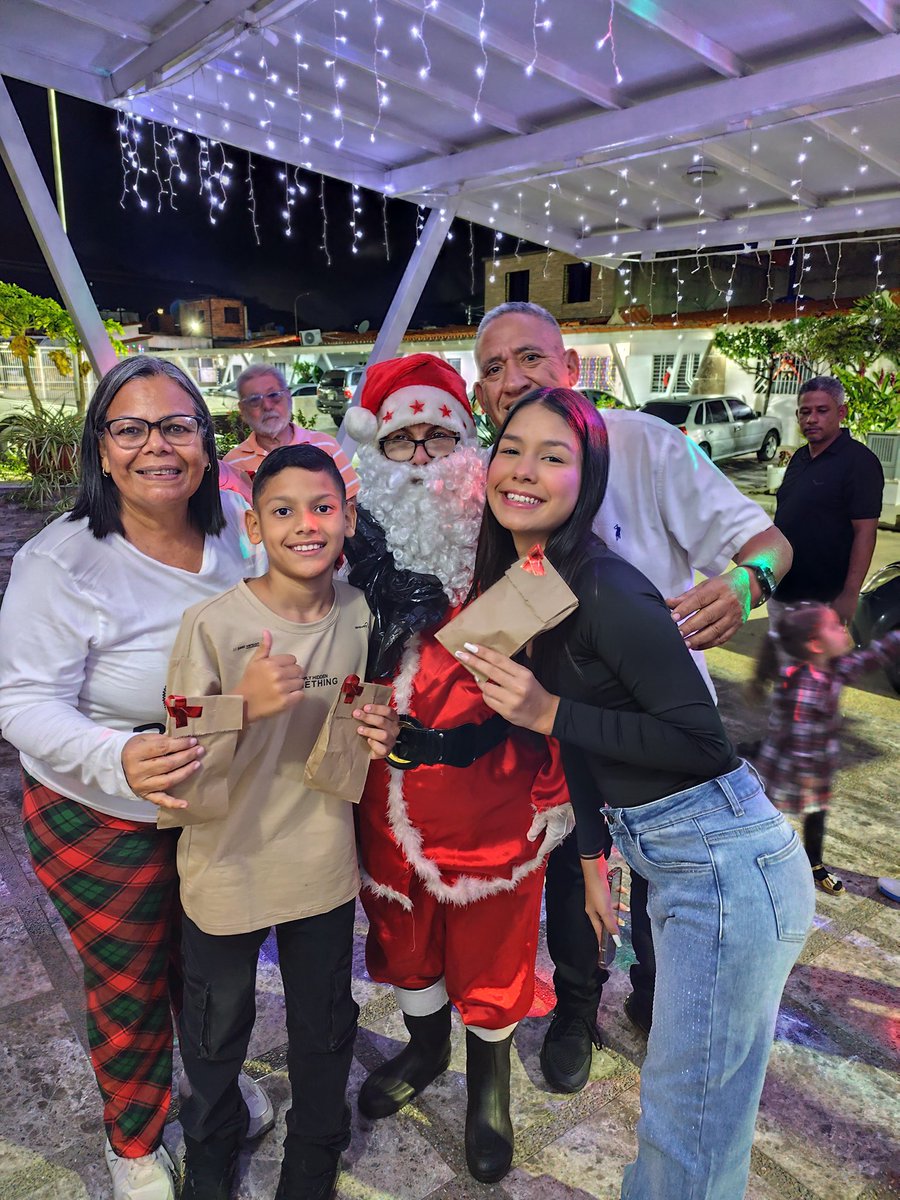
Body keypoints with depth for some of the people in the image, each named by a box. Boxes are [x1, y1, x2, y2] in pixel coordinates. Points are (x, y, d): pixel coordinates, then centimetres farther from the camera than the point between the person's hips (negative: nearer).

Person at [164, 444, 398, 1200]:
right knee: (216, 1032, 23)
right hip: (227, 868, -2)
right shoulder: (212, 623, -21)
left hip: (324, 867, 3)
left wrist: (378, 735, -15)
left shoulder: (359, 614, -8)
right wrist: (243, 705, -34)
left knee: (325, 1031, 23)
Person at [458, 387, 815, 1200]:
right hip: (674, 859, 9)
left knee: (689, 1125, 10)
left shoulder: (605, 590, -22)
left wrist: (548, 714, -23)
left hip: (724, 865, -8)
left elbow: (703, 740, -20)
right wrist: (593, 860, 17)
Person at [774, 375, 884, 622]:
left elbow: (865, 532, -18)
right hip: (782, 591, 8)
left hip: (825, 599, -8)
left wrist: (850, 595, -22)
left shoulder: (859, 461, -13)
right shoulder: (799, 457, 11)